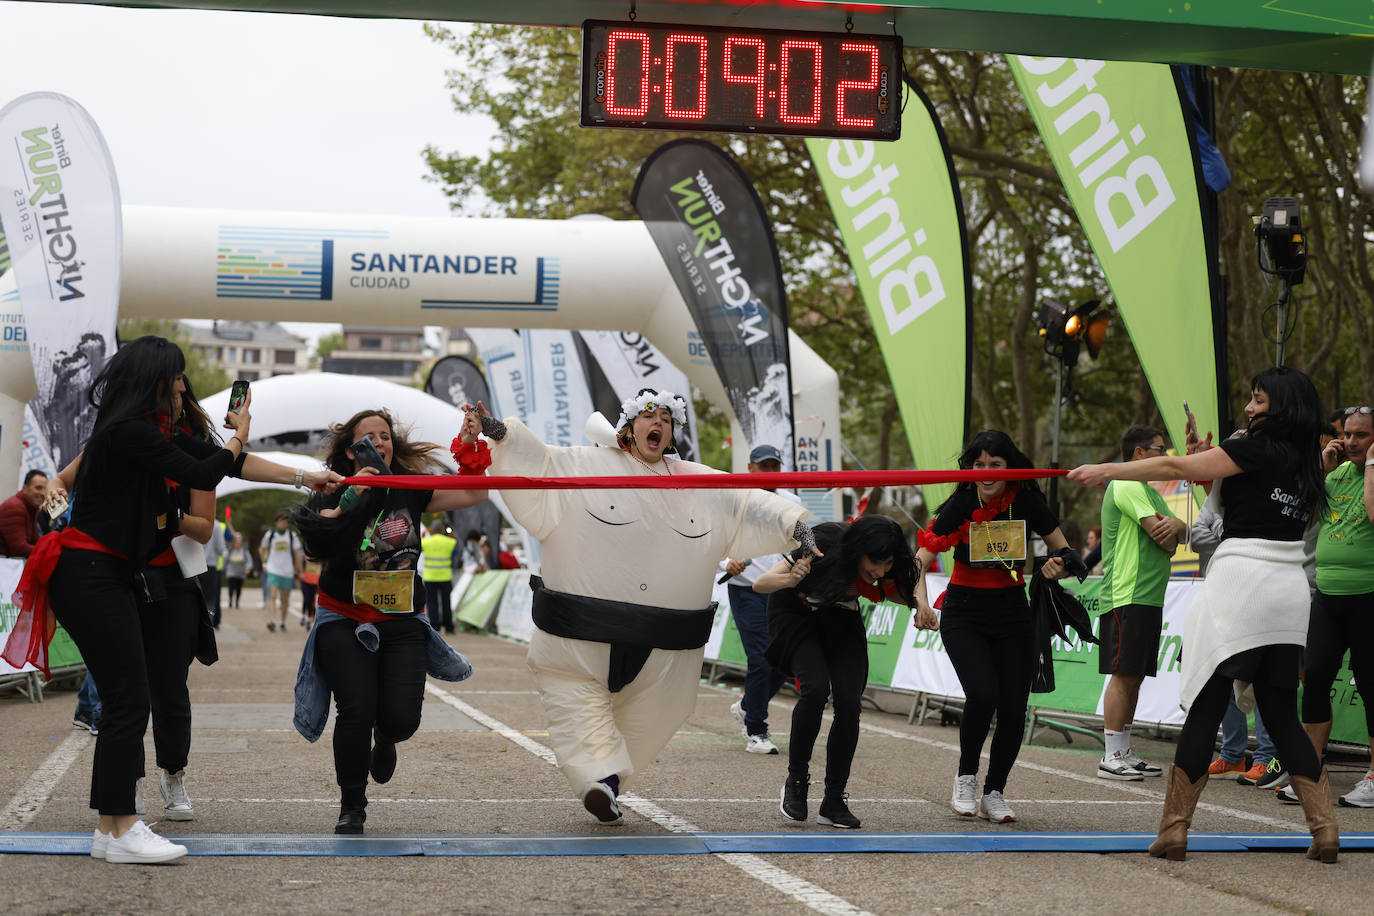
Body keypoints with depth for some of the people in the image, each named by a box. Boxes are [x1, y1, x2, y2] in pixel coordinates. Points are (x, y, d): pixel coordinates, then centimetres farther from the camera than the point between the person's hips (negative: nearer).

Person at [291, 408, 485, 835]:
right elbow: (318, 545, -21)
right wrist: (348, 501, -27)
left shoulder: (410, 491, 5)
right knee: (357, 709, -19)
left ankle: (384, 739, 30)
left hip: (402, 625, 2)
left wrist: (472, 445, -3)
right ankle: (352, 808, 0)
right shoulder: (333, 493, -3)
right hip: (345, 623, -2)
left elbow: (473, 494, 8)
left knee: (402, 717, -12)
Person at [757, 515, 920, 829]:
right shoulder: (823, 549, -36)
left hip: (841, 619, 4)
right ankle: (796, 781, -6)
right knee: (815, 689, -26)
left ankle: (834, 802, -1)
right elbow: (760, 584, -31)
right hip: (796, 613, -3)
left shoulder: (886, 571, -25)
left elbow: (905, 594, -2)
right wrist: (790, 580, -52)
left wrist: (921, 603, -26)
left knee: (848, 703, -13)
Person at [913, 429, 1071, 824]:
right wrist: (921, 601, -36)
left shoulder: (1027, 502, -6)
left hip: (1012, 613, 2)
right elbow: (921, 559, -19)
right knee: (983, 695, -22)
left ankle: (994, 793, 16)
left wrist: (1058, 567, -21)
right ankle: (965, 777, 4)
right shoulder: (961, 504, -11)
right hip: (964, 614, -2)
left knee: (1014, 708, -5)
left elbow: (1066, 555, 3)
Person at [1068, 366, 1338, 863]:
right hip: (1289, 587, 7)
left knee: (1204, 709, -2)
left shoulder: (1256, 449, -6)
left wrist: (1106, 470, -4)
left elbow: (1176, 467, -9)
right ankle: (1324, 827, 4)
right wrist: (1208, 470, 14)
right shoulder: (1305, 463, 15)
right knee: (1281, 716, 11)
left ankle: (1174, 828, 0)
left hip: (1240, 576, -7)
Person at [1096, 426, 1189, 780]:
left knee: (1134, 677, 10)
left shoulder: (1149, 491, 24)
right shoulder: (1128, 486, -10)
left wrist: (1176, 525, -7)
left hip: (1149, 597, 10)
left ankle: (1124, 752, 14)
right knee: (1123, 674, -10)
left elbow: (1182, 535, 16)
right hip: (1127, 596, -10)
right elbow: (1164, 539, -17)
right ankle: (1112, 757, -9)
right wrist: (1169, 529, 6)